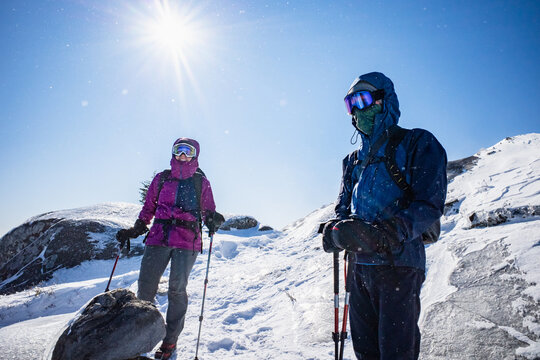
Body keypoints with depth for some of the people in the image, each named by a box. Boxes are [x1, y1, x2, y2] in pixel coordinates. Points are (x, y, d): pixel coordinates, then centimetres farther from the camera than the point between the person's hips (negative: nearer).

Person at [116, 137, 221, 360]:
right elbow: (148, 208, 21)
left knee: (177, 289, -2)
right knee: (145, 287, -3)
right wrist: (134, 231, 15)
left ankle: (170, 341, 13)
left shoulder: (201, 182, 9)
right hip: (159, 237, 2)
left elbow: (208, 211, 13)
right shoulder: (161, 178, 13)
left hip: (187, 241, -2)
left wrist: (212, 221, -9)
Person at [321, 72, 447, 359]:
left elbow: (429, 205, -13)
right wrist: (334, 230, -8)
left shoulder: (418, 144, -2)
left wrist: (385, 233, -28)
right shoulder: (354, 160, 16)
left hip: (398, 263, -6)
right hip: (360, 265, 6)